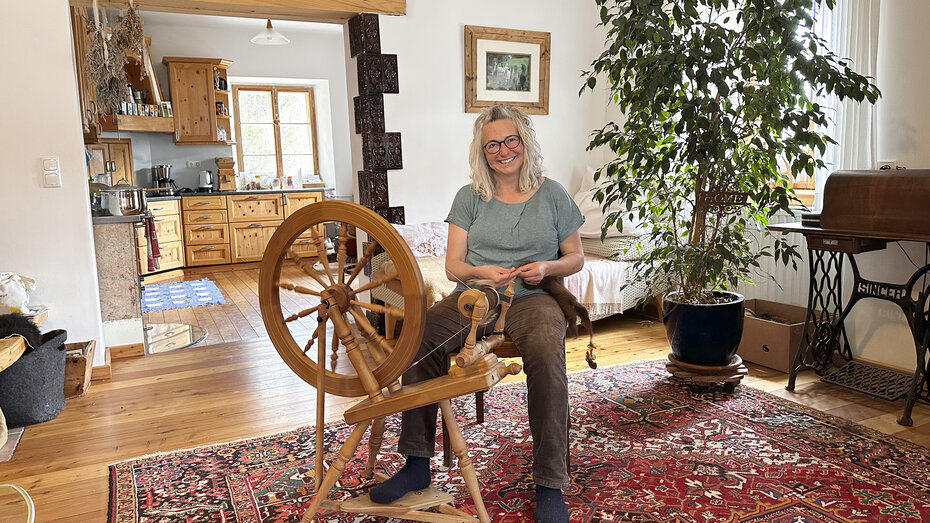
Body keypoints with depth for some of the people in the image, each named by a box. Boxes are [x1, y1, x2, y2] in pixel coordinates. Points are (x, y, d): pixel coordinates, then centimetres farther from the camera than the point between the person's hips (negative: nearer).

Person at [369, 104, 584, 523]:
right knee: (420, 336, -29)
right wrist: (482, 271, -15)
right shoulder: (470, 198, 12)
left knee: (547, 353, -37)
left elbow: (576, 258, 14)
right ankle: (417, 464, -18)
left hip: (531, 297, -1)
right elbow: (453, 266, 7)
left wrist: (546, 267, -8)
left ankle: (550, 486, -25)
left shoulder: (552, 195, 10)